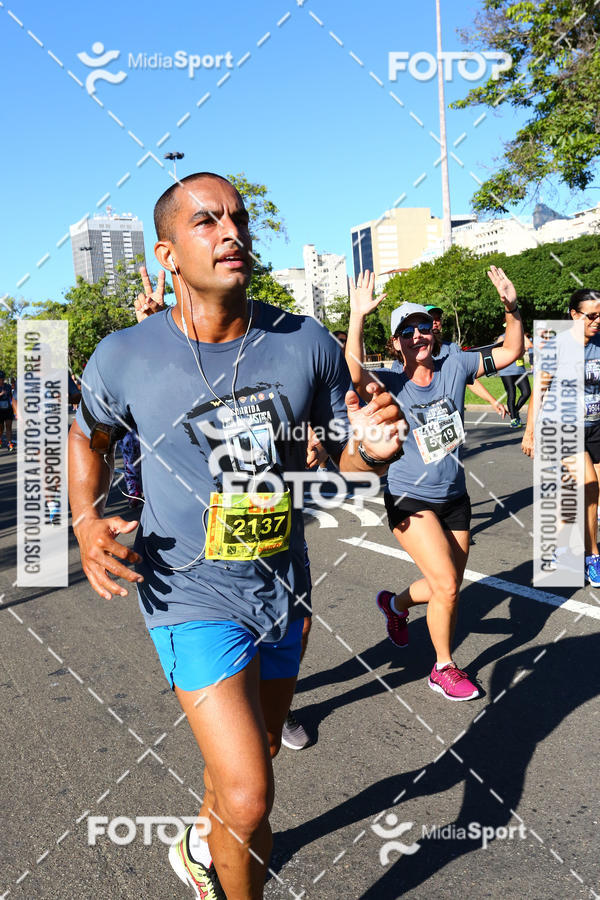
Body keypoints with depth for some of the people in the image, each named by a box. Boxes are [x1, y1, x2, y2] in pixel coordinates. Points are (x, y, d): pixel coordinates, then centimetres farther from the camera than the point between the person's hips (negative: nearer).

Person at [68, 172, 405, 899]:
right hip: (193, 595, -4)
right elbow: (87, 435, 8)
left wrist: (375, 449, -20)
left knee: (254, 753, 25)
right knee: (248, 799, -12)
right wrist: (86, 522, -8)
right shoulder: (124, 358, -12)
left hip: (284, 591, 5)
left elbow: (346, 456, 3)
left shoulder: (307, 344, -7)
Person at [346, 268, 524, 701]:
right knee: (446, 585, -11)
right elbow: (354, 373, -34)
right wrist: (357, 317, -43)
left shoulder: (454, 366, 0)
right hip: (410, 500, -5)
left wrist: (513, 307, -10)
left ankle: (396, 603, 47)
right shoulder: (391, 384, -13)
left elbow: (510, 352, 5)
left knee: (448, 590, 15)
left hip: (455, 498, 5)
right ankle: (444, 668, 13)